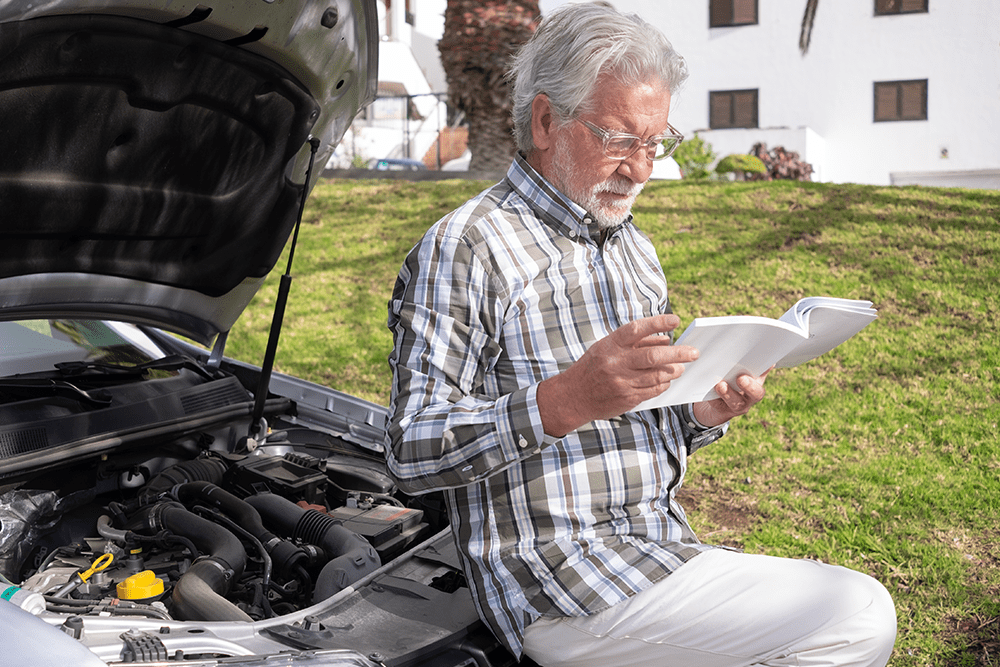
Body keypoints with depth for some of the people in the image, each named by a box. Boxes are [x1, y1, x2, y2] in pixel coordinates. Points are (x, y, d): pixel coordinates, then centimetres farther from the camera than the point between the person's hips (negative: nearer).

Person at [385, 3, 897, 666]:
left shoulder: (636, 249, 18)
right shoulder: (464, 247, -10)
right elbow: (413, 453, -16)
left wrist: (704, 414, 1)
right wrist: (569, 398, -29)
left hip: (663, 550, 9)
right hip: (565, 588, -8)